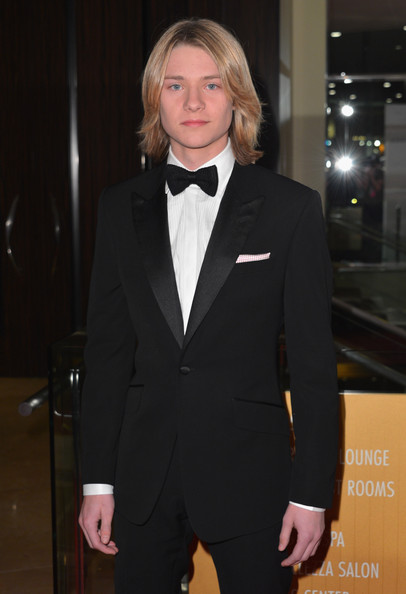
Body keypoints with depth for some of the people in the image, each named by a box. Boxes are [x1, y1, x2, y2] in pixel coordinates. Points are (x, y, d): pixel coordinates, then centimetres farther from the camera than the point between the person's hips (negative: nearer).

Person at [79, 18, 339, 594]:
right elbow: (107, 348, 5)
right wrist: (98, 481, 4)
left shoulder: (291, 207, -5)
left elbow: (313, 362, -4)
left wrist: (311, 494, -6)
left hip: (250, 478, -2)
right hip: (145, 476, 3)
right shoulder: (120, 207, 4)